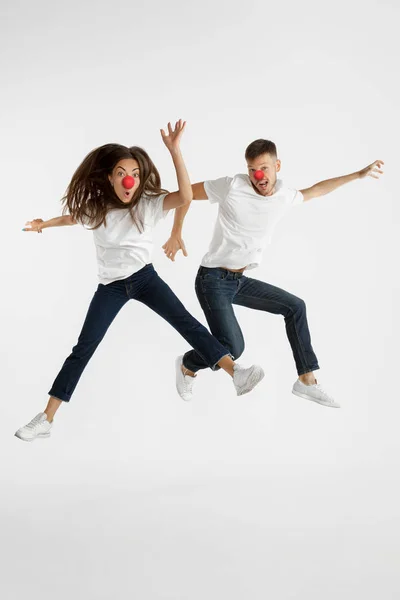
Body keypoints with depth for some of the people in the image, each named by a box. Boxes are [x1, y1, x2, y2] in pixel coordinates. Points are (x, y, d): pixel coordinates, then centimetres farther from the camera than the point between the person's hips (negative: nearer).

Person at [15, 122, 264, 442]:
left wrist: (175, 150, -36)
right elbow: (73, 216, 23)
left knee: (185, 321, -20)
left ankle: (236, 373, -28)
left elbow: (185, 196, -29)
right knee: (83, 349, -2)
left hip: (144, 277, -1)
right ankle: (46, 419, 2)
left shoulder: (148, 204, -11)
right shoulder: (95, 208, -3)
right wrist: (44, 224, 12)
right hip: (110, 285, 1)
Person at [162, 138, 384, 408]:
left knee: (295, 307, 9)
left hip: (240, 281, 7)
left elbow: (314, 191, 22)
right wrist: (176, 234, -12)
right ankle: (188, 365, 13)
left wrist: (359, 174, 26)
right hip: (213, 279, -7)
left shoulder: (285, 196, 2)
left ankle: (306, 381, 19)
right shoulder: (233, 186, -16)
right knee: (233, 347, -20)